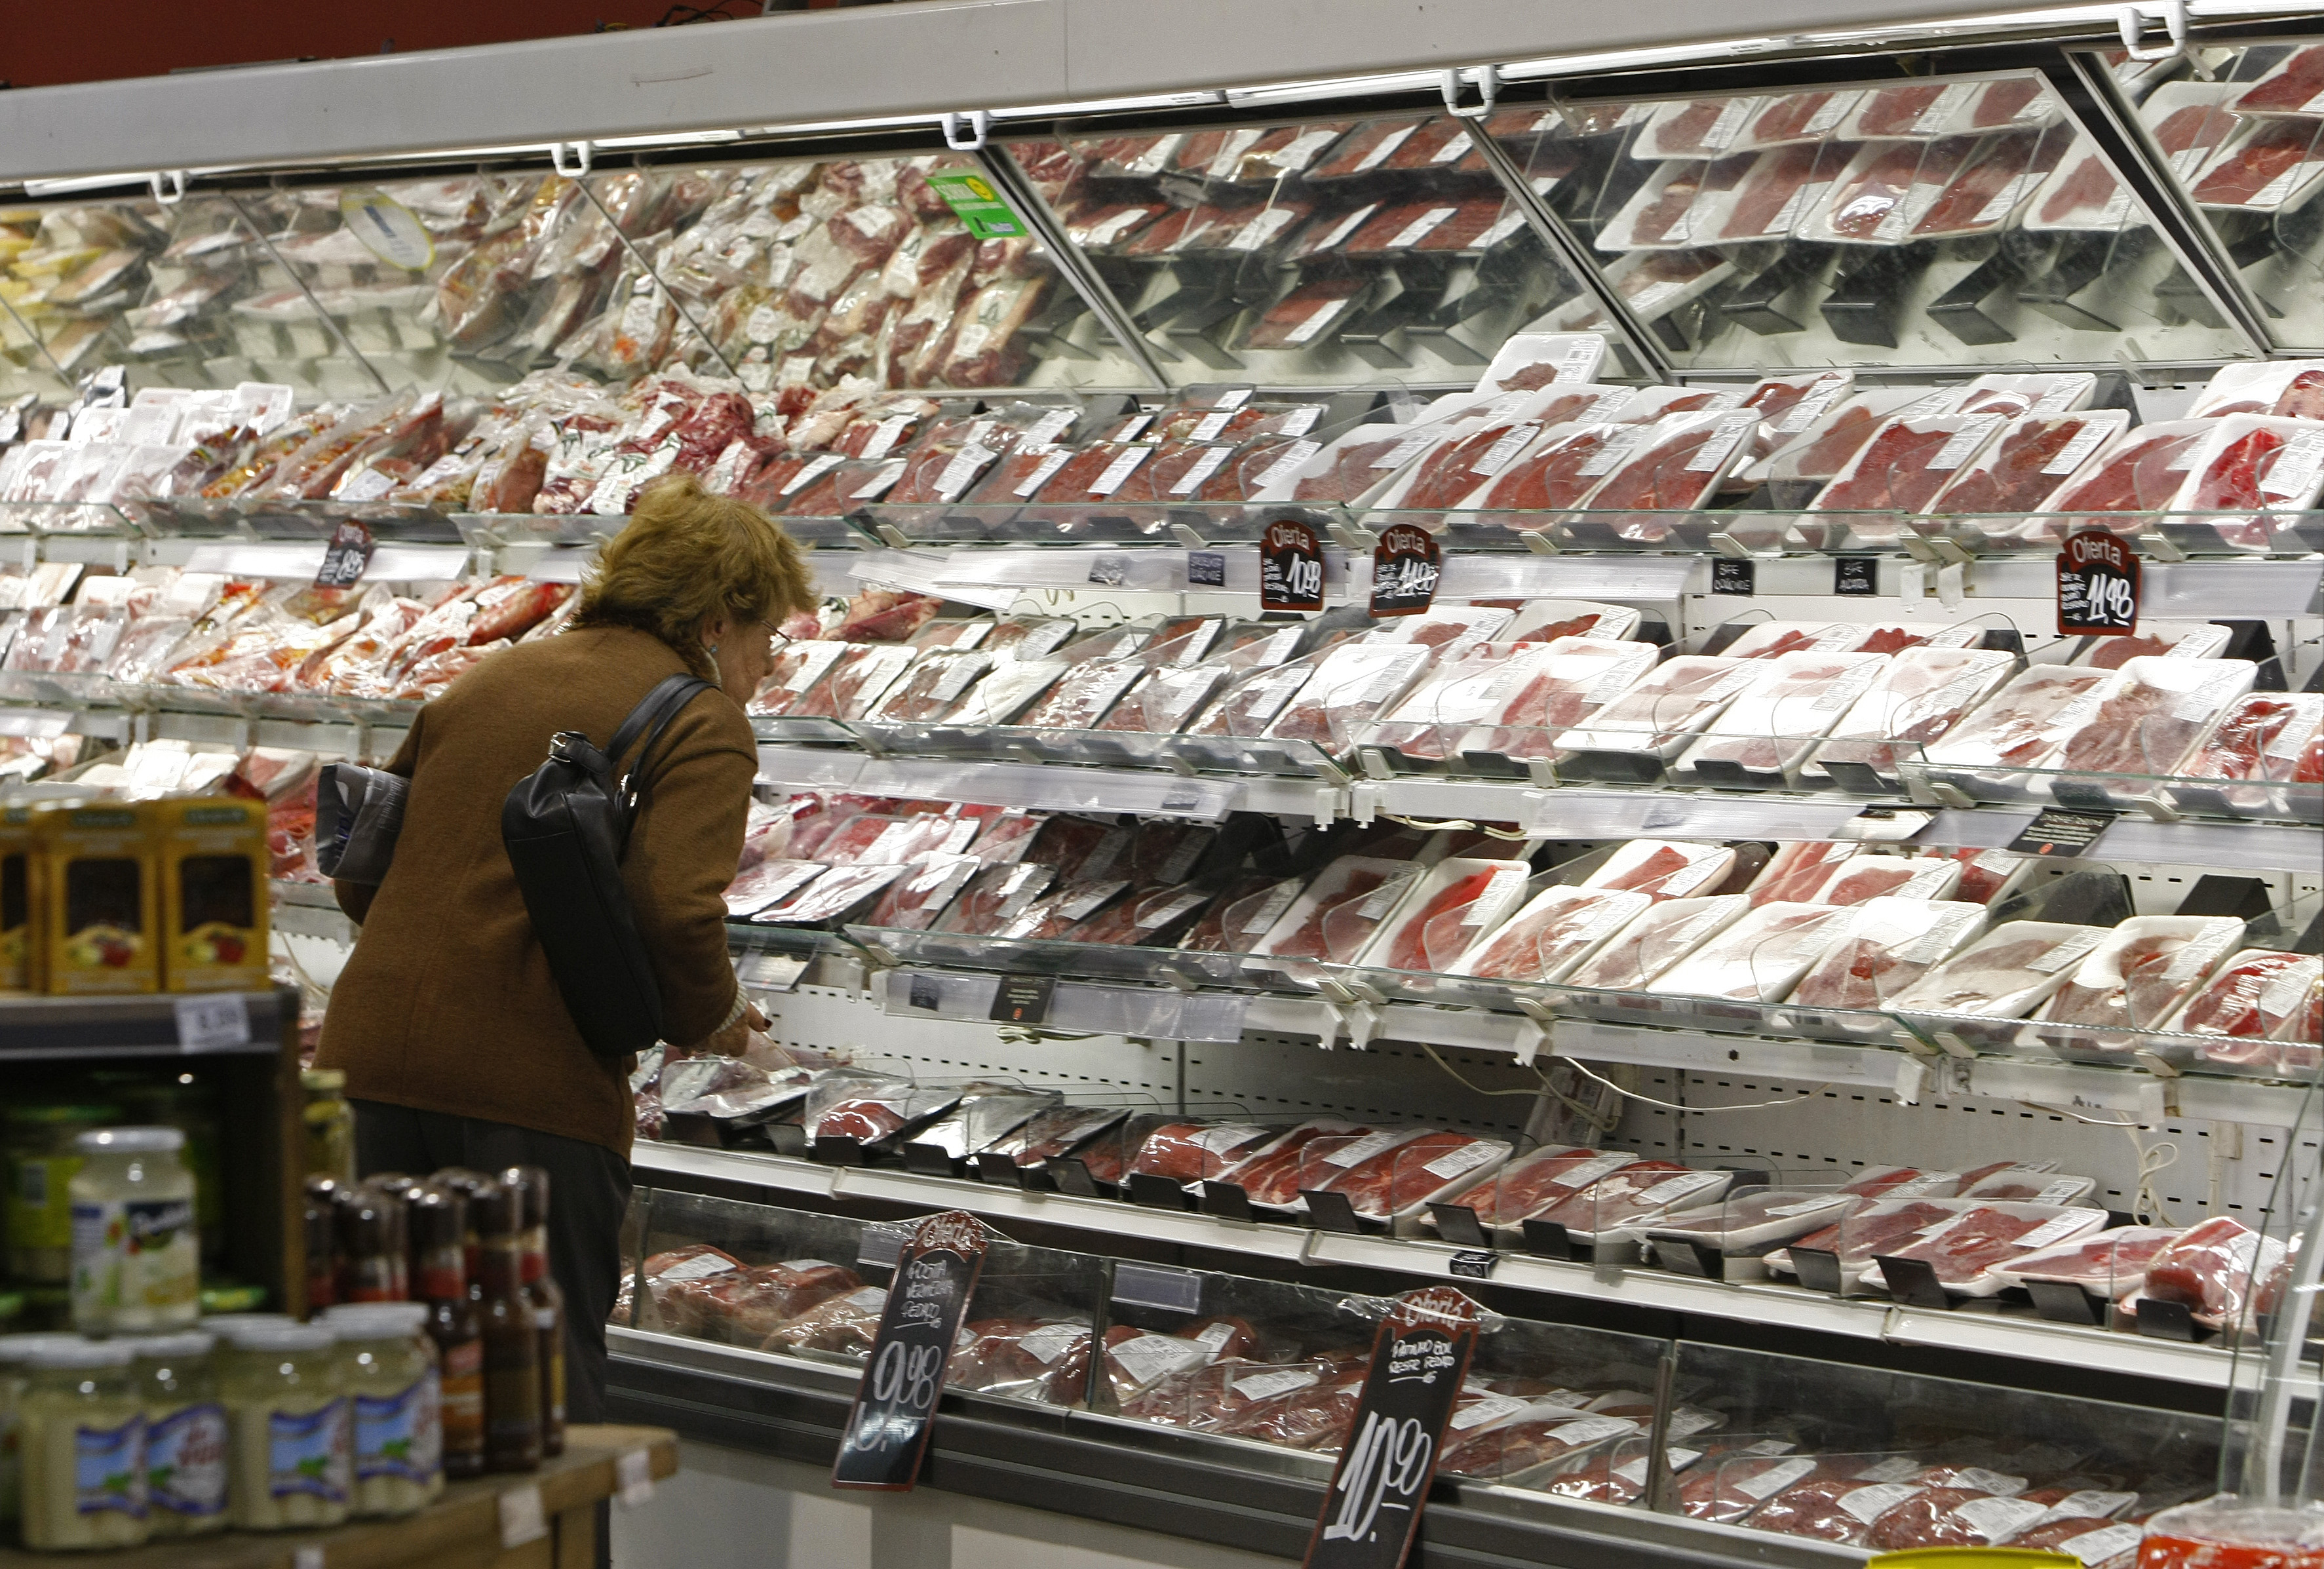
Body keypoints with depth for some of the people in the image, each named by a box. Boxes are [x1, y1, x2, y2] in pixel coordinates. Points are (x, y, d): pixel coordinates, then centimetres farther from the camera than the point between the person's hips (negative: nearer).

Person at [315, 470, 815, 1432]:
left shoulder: (487, 682, 17)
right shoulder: (704, 725, -3)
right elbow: (676, 909, -18)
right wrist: (713, 1018, 0)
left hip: (371, 1053, 6)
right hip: (536, 1080, -6)